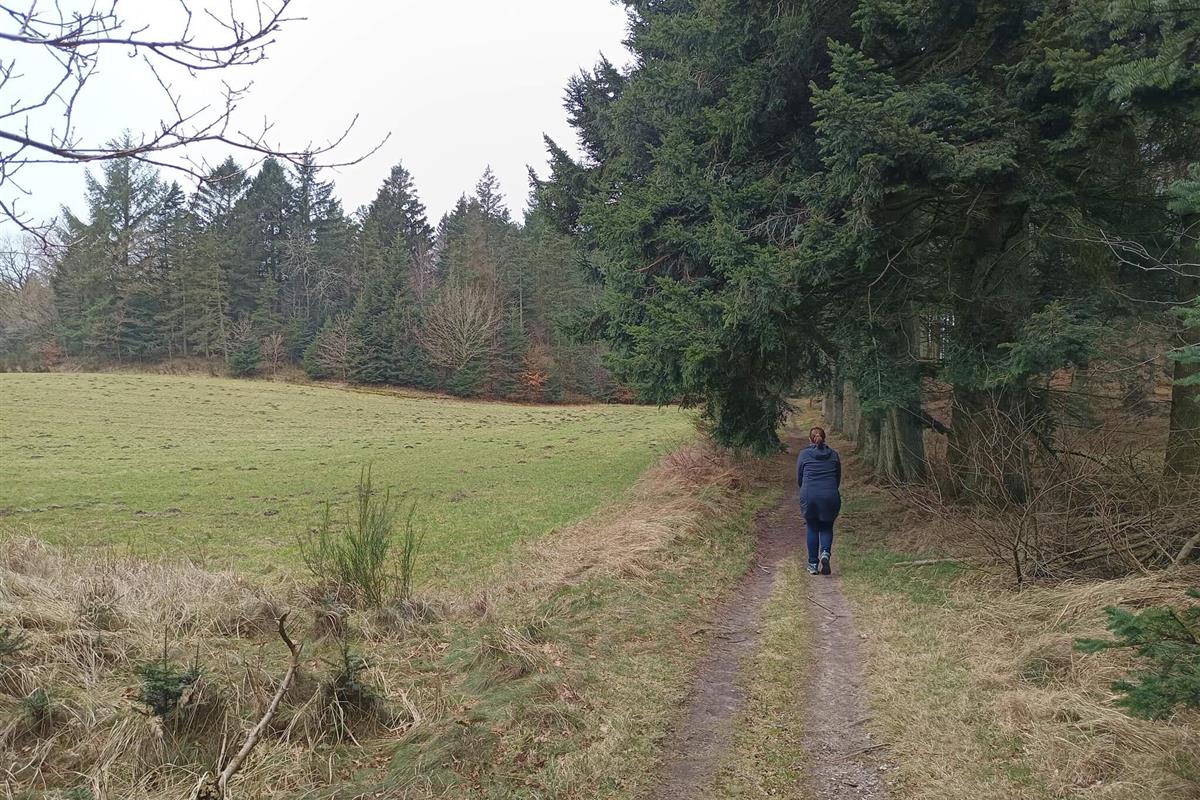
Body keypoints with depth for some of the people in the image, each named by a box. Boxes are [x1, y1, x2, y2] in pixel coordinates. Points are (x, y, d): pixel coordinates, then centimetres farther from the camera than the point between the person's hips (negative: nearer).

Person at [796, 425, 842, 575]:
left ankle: (813, 565, 12)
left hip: (809, 496, -1)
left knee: (812, 529, 12)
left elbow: (799, 479, 11)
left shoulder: (804, 454, 5)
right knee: (827, 528, 16)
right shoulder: (834, 455, 10)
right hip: (830, 496, 1)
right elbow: (838, 478, 15)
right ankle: (825, 553, -10)